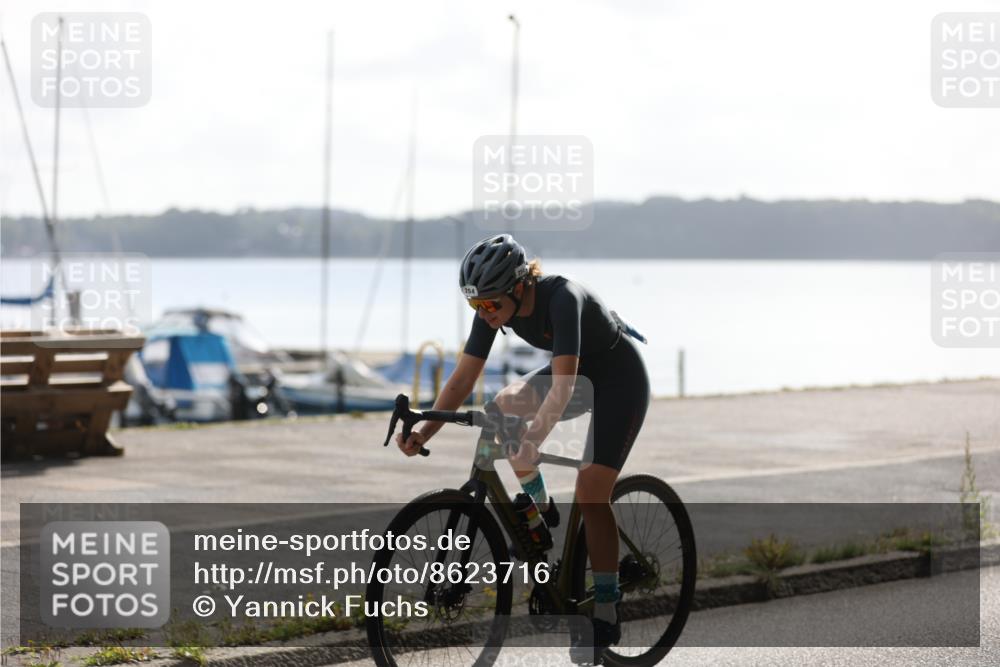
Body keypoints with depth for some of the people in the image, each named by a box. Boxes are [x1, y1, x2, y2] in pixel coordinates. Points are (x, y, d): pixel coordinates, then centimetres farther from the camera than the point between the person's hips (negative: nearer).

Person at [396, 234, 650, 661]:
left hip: (620, 378, -7)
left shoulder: (562, 298, -35)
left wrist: (531, 445, -52)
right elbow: (463, 378, -14)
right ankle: (540, 512, 5)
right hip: (581, 373, 7)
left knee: (590, 494, -15)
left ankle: (606, 615, -5)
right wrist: (424, 433, -25)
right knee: (503, 407, -13)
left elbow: (563, 386, -42)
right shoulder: (494, 307, -16)